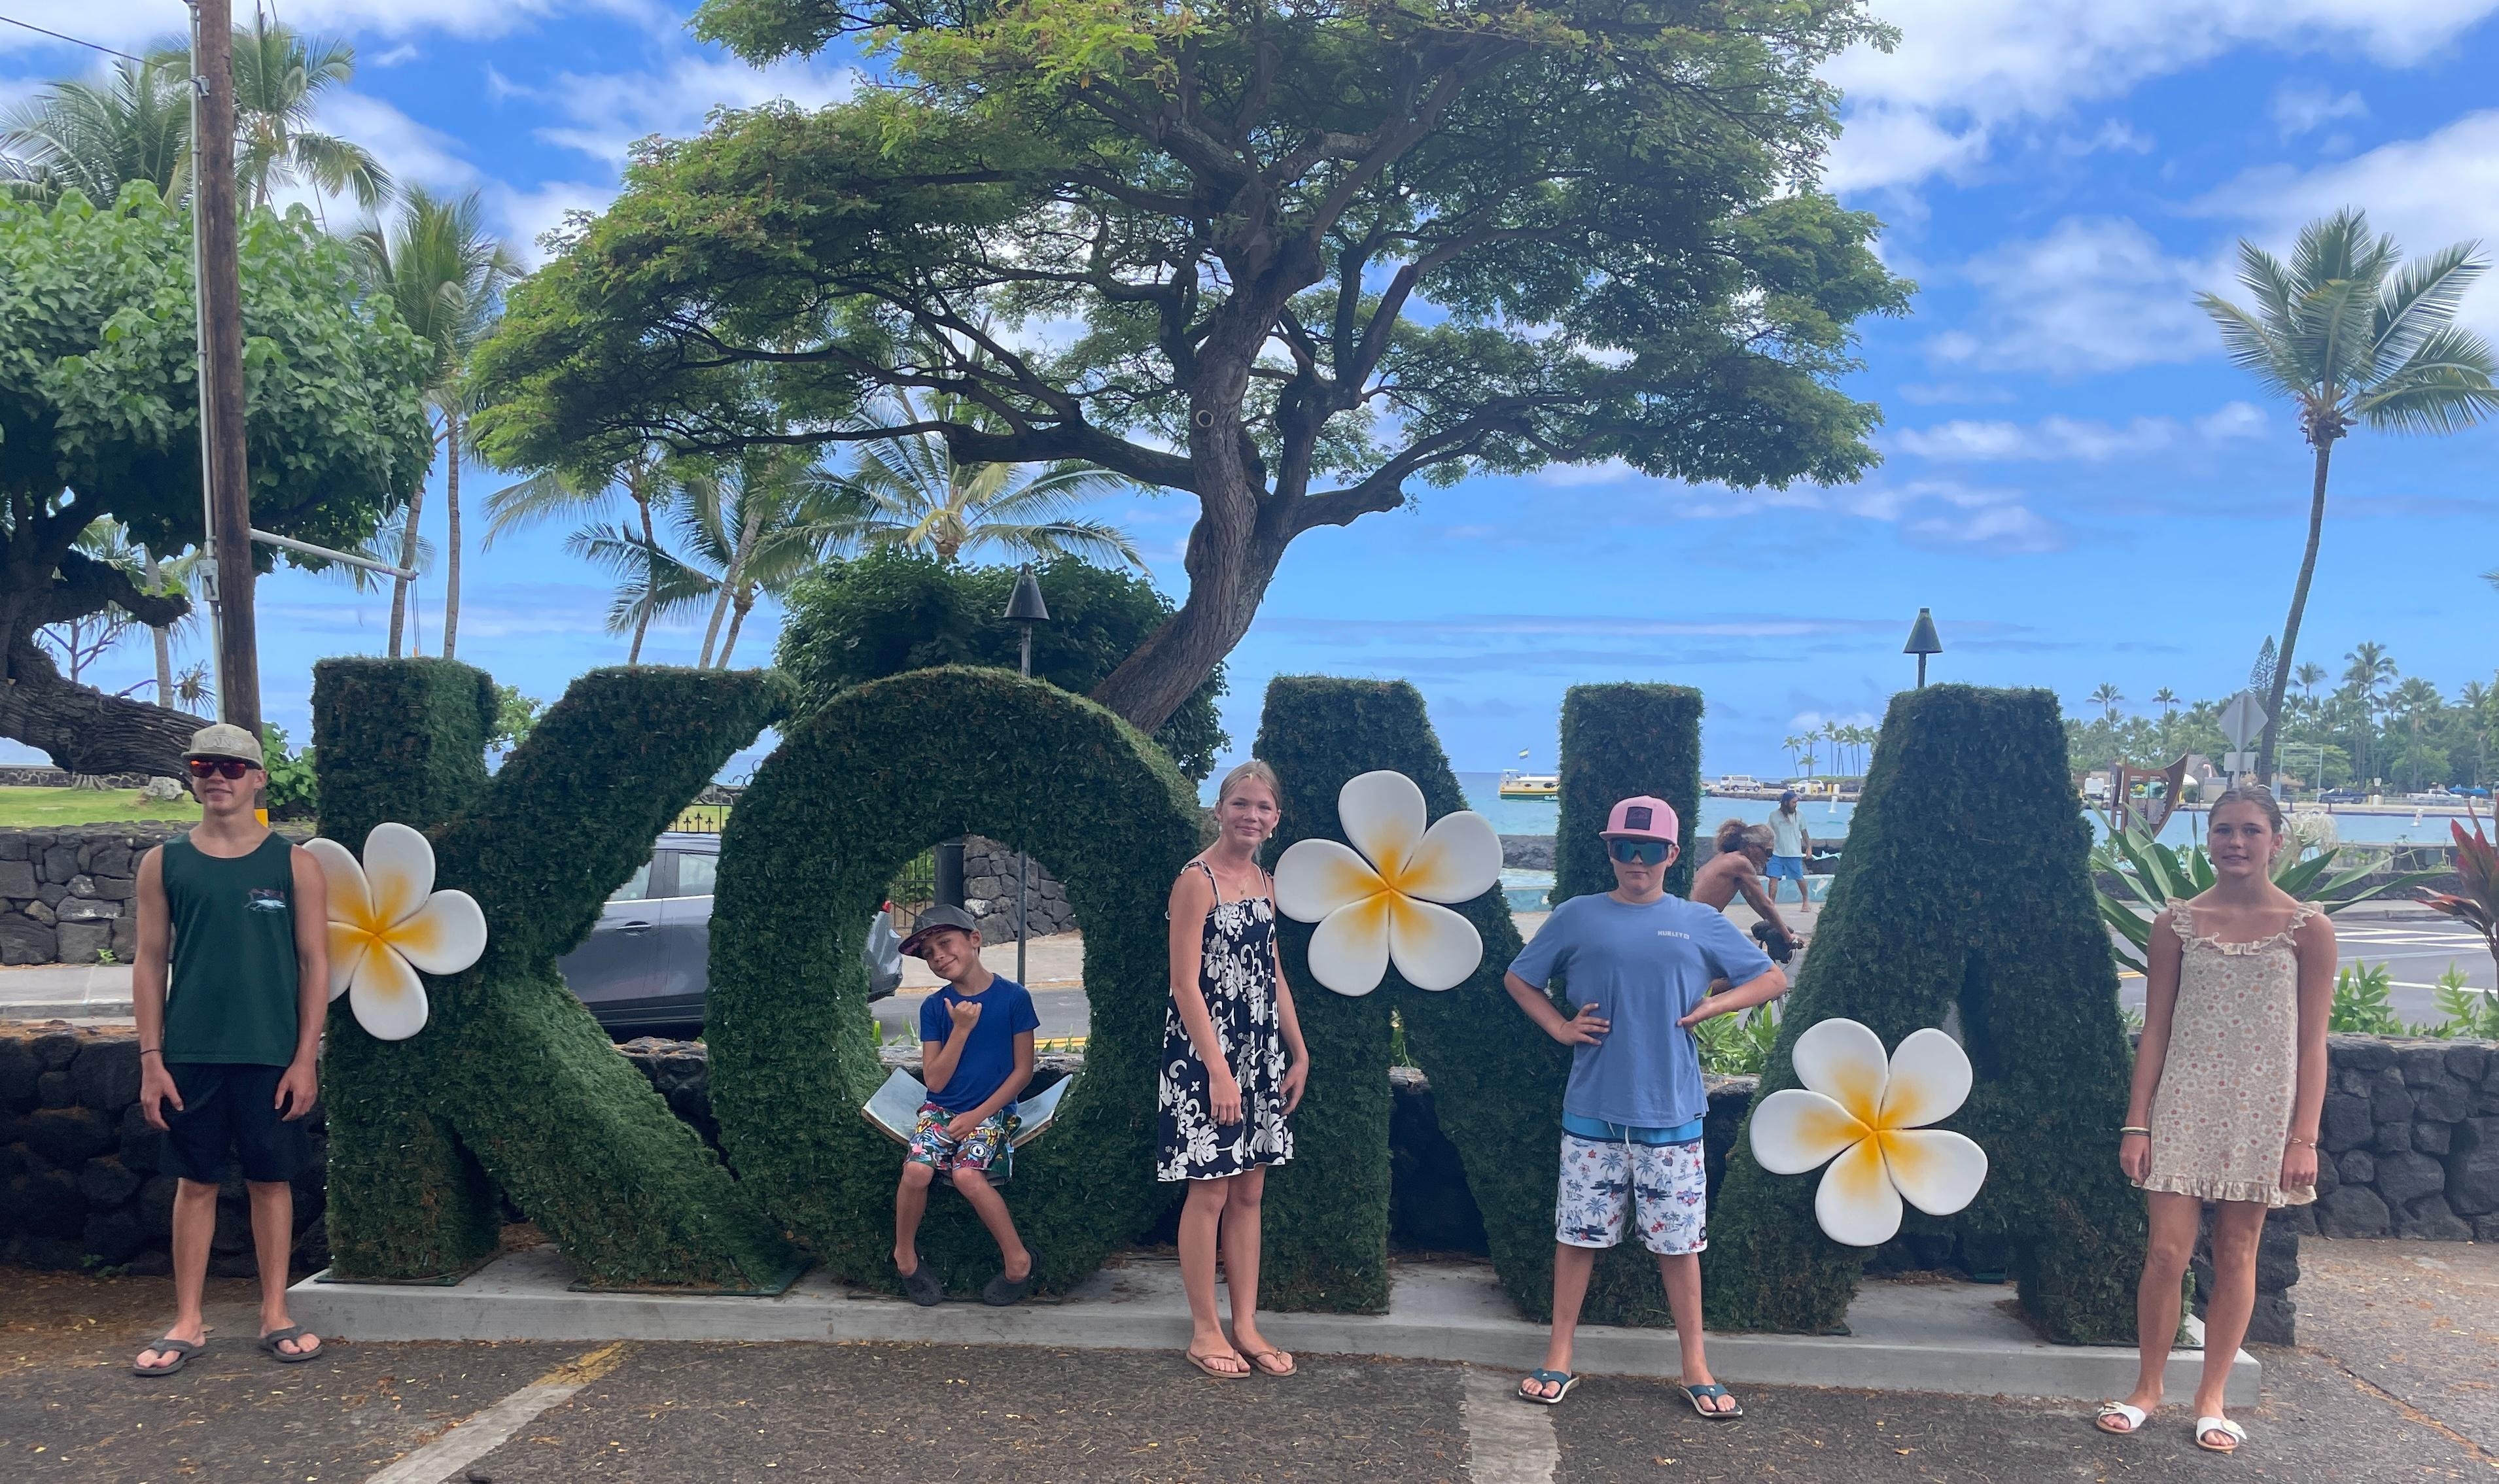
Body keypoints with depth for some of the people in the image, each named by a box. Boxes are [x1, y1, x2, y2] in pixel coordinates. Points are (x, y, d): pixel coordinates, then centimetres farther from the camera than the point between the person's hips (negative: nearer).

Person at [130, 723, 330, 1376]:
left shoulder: (294, 863, 0)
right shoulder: (163, 863, 4)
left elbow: (314, 964, 0)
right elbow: (150, 963, 5)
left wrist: (305, 1058, -5)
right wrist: (151, 1059, -1)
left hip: (271, 1056, -1)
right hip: (190, 1054, 1)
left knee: (271, 1180, 7)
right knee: (195, 1182, 7)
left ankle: (276, 1316, 17)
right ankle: (188, 1323, 17)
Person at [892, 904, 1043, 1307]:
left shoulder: (1014, 997, -5)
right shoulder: (934, 1007, 2)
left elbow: (1023, 1070, -3)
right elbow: (934, 1080, -3)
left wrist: (978, 1115, -11)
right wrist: (961, 1030, -14)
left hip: (991, 1111, -3)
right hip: (941, 1108, 3)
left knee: (966, 1174, -29)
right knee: (917, 1170, -25)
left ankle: (1019, 1259, -12)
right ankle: (904, 1255, 0)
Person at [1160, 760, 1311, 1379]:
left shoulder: (1264, 883, 11)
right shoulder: (1197, 879, -12)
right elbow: (1186, 983, -16)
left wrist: (1299, 1053, 15)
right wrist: (1217, 1070, -20)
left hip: (1260, 1056, 7)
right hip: (1207, 1053, -7)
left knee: (1249, 1191, 11)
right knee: (1210, 1190, 0)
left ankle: (1246, 1324, 20)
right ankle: (1204, 1331, 12)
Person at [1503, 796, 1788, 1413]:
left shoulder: (1701, 923, 4)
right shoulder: (1577, 918, 3)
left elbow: (1773, 979, 11)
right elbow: (1518, 978, 14)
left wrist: (1713, 1005, -4)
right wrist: (1559, 1027, 0)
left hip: (1671, 1112, 0)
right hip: (1592, 1109, 0)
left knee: (1678, 1241, 7)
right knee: (1577, 1233, 7)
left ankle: (1695, 1367, 21)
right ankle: (1558, 1357, 19)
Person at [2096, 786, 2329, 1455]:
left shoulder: (2307, 928, -1)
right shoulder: (2177, 924, 2)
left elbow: (2312, 1043, -1)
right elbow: (2154, 1030, 3)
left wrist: (2304, 1137, -6)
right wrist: (2136, 1124, -1)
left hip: (2262, 1111, 0)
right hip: (2184, 1105, 1)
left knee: (2236, 1255, 7)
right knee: (2168, 1250, -3)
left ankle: (2211, 1399, 20)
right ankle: (2147, 1390, 13)